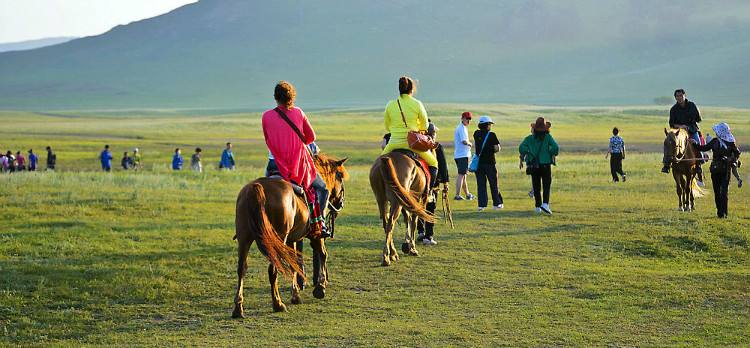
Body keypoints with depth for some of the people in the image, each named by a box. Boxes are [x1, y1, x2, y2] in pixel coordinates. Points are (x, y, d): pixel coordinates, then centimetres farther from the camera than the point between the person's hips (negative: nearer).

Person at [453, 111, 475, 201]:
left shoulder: (459, 128, 19)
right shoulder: (462, 128, -13)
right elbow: (464, 141, -24)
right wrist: (470, 144, -7)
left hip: (458, 155, 11)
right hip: (463, 155, -11)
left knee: (463, 175, 17)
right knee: (461, 175, -10)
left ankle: (467, 194, 27)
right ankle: (457, 195, -13)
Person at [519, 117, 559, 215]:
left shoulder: (530, 138, 1)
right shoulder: (548, 137, -3)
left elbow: (522, 147, -12)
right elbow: (555, 147, -14)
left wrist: (522, 160, -2)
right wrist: (552, 155, 4)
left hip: (533, 166, 2)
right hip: (546, 165, -2)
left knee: (536, 187, 11)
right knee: (546, 186, 2)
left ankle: (538, 207, 12)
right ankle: (545, 204, -17)